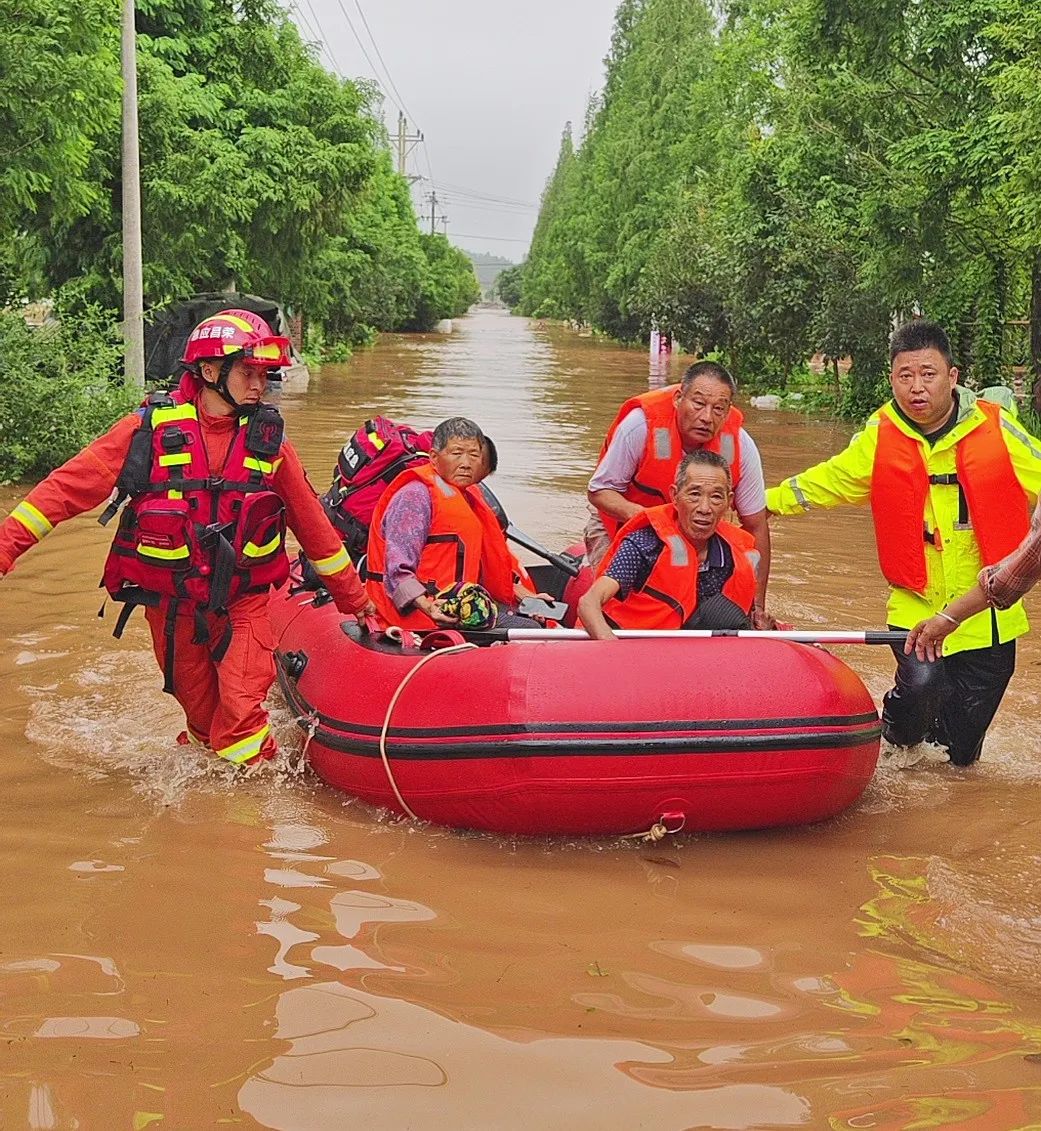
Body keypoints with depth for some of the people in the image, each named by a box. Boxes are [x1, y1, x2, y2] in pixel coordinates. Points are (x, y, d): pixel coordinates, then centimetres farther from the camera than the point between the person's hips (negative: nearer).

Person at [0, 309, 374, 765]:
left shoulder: (268, 441, -2)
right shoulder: (149, 429, -8)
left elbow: (313, 525, 8)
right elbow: (69, 486, -8)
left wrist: (353, 598, 14)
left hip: (243, 603, 0)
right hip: (171, 604, 0)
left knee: (239, 713, -14)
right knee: (200, 712, 14)